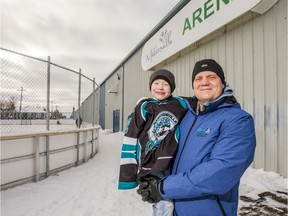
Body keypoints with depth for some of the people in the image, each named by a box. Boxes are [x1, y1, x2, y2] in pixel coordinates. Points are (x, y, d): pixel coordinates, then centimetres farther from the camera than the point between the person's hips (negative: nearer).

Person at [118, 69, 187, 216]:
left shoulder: (181, 104, 5)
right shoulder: (143, 108, 1)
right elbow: (130, 141, -1)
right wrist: (128, 175, -5)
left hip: (175, 169, 2)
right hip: (152, 172, -2)